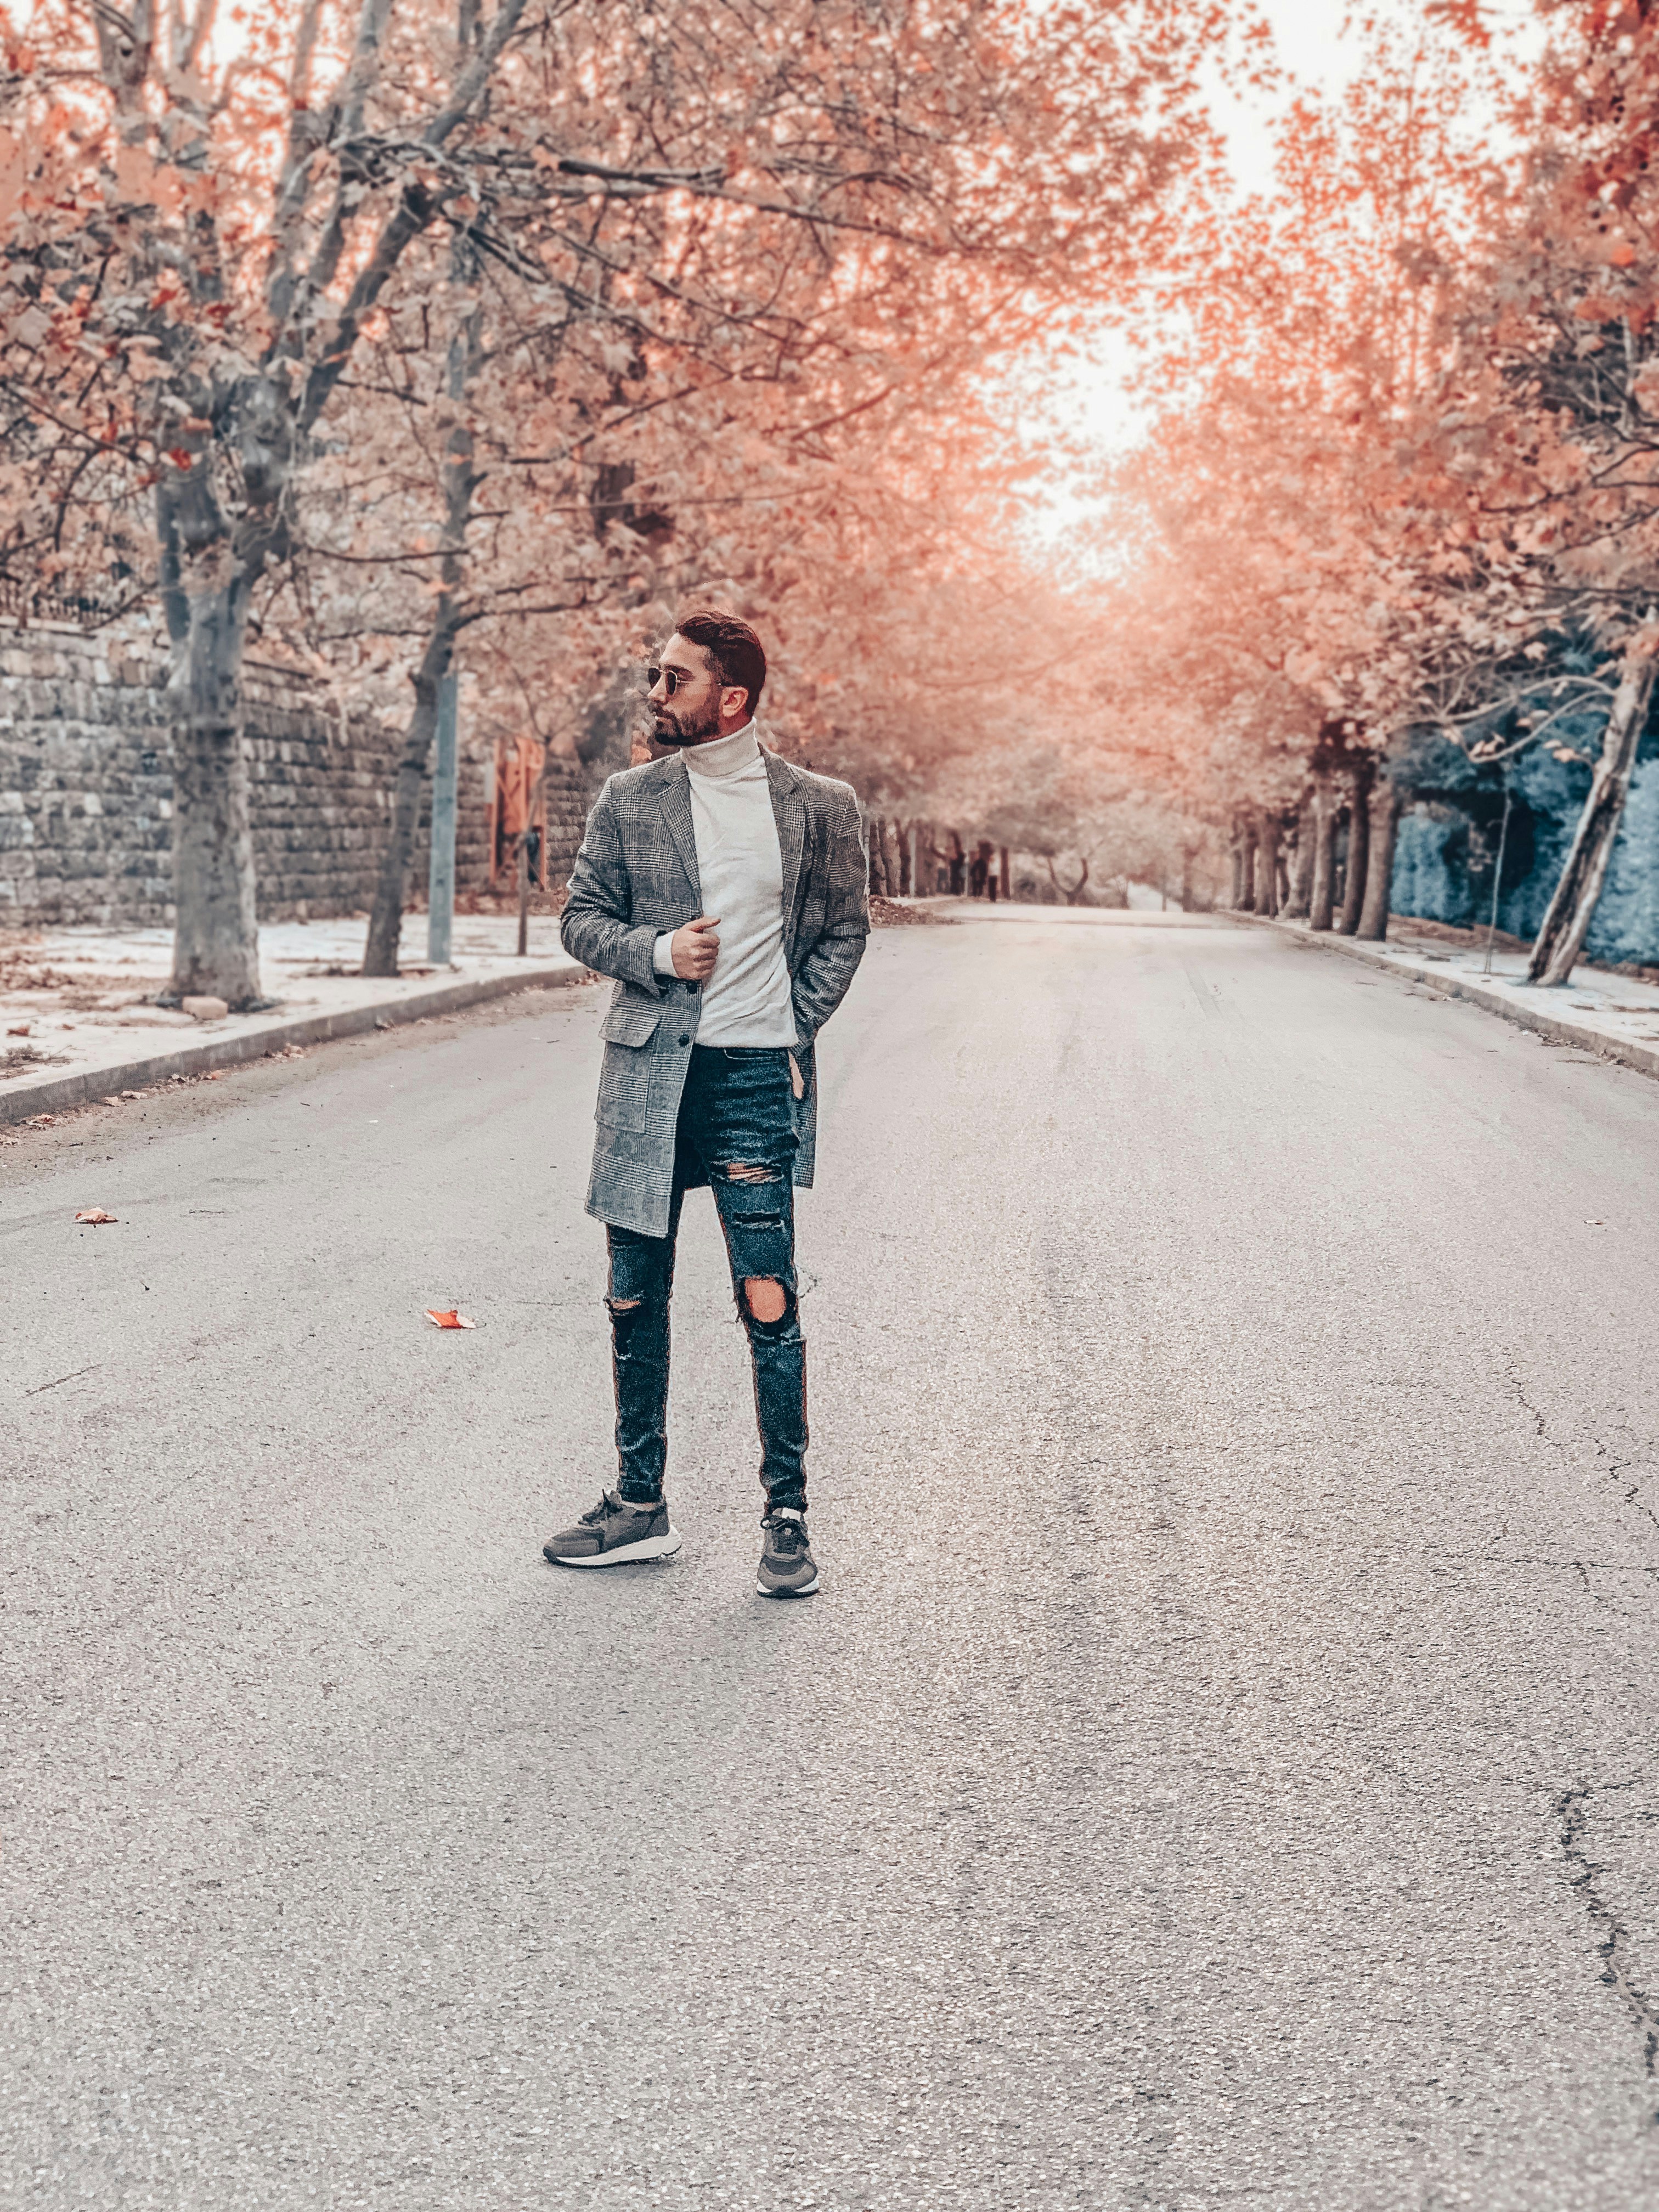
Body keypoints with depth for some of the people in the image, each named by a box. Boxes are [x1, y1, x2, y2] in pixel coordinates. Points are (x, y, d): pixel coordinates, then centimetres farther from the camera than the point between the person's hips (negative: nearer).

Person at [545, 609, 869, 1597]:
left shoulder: (821, 806, 3)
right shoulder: (629, 800, 7)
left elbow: (845, 931, 10)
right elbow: (582, 918, 12)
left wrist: (794, 1034, -1)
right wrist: (656, 952, -8)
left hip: (758, 1077, -3)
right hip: (647, 1072, 3)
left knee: (769, 1301, -4)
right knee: (635, 1298, 8)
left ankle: (788, 1518, 9)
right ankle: (640, 1507, 21)